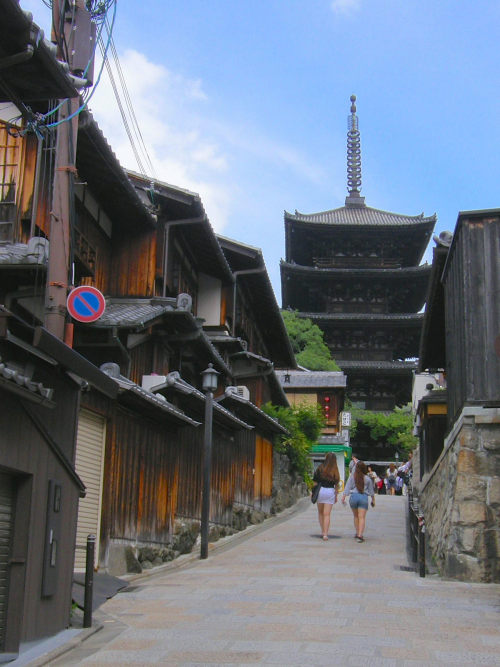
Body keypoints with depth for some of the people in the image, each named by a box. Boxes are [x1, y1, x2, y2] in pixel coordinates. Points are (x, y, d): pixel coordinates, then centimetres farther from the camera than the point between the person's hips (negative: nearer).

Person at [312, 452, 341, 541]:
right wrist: (336, 496, 11)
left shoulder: (320, 468, -3)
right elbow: (336, 484, 2)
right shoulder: (335, 470, -1)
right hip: (330, 492, 0)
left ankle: (323, 531, 21)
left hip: (320, 490, 0)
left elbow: (315, 482, -2)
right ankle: (325, 534, -5)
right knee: (327, 514, 1)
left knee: (320, 512, 17)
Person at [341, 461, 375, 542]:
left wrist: (343, 498, 0)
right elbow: (371, 491, 13)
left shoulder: (352, 477, 1)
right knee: (362, 517, -4)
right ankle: (360, 535, -17)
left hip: (353, 496, 1)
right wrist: (373, 500, 25)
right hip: (364, 497, -1)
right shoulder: (367, 479, 4)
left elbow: (347, 488, -2)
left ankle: (357, 533, 25)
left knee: (356, 516, 18)